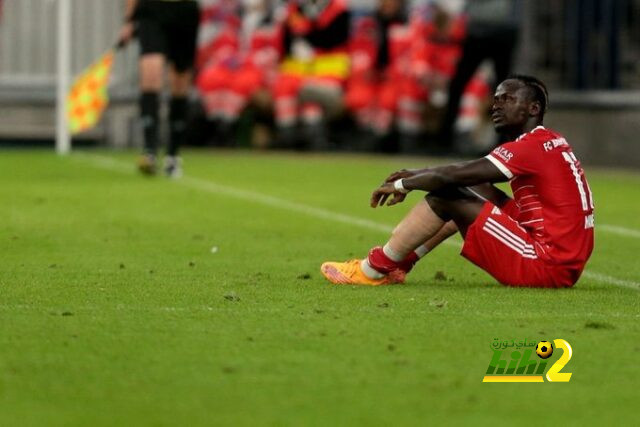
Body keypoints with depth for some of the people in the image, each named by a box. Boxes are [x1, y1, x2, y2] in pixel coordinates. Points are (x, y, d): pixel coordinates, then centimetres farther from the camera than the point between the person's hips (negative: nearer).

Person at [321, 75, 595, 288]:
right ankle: (398, 262, 18)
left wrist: (401, 185, -1)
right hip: (566, 262, 10)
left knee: (446, 196, -8)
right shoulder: (550, 143, 17)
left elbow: (451, 175, -17)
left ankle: (374, 270, 1)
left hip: (548, 267, -10)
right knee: (473, 189, 19)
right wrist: (414, 175, 11)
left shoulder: (532, 146, -14)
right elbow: (465, 173, 22)